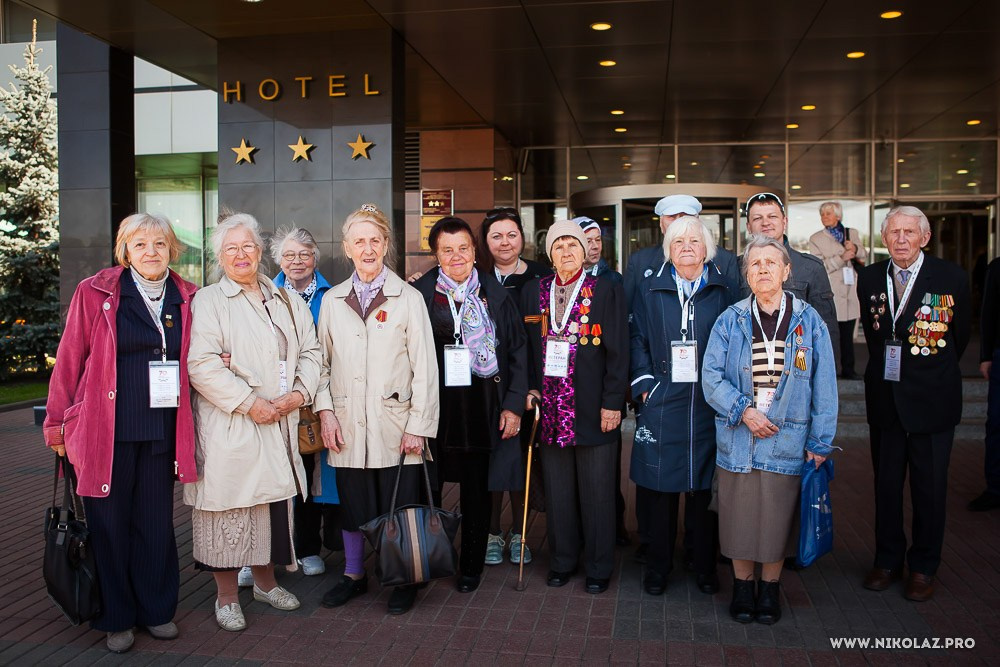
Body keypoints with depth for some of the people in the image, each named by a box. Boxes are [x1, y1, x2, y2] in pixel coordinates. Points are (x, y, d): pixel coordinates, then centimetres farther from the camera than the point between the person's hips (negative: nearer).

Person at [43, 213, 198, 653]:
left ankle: (156, 609, 27)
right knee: (110, 522, 7)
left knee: (156, 521, 10)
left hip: (162, 430, 3)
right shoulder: (95, 293, -2)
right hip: (106, 430, -2)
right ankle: (116, 617, 24)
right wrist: (58, 424, 4)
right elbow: (69, 361, 1)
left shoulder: (186, 298, 7)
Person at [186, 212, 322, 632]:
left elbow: (310, 351, 11)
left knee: (275, 500, 12)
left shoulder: (286, 301, 15)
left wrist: (298, 393, -6)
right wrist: (250, 403, -16)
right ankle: (226, 597, 17)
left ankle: (266, 582, 30)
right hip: (229, 427, -5)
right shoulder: (208, 301, -2)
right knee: (229, 506, 1)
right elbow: (201, 364, -13)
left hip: (280, 424, 5)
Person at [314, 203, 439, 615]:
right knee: (352, 504, 12)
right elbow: (322, 361, 11)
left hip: (395, 423, -2)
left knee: (399, 506, 4)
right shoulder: (332, 300, 8)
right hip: (347, 424, 3)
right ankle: (354, 575, 31)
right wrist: (325, 411, 0)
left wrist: (418, 425, -8)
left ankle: (404, 581, 23)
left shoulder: (408, 299, -1)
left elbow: (425, 368, -3)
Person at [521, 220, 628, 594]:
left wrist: (612, 402, -9)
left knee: (597, 490, 6)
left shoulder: (607, 292, -1)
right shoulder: (533, 292, 9)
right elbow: (528, 347, 12)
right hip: (550, 408, 3)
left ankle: (599, 566, 20)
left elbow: (618, 352, -4)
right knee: (557, 489, 11)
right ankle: (562, 559, 26)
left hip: (593, 408, -3)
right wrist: (530, 388, 2)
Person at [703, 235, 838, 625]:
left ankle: (770, 589, 27)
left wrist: (819, 443, -2)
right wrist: (743, 410, -14)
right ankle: (742, 588, 26)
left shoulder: (809, 322, 1)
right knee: (739, 518, 8)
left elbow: (823, 387, 1)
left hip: (786, 441, 0)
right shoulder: (730, 321, 2)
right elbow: (711, 376, -1)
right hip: (737, 439, 1)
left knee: (777, 520, 7)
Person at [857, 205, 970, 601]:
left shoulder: (952, 278, -8)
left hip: (931, 400, -3)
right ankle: (888, 560, 28)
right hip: (884, 398, 3)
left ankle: (923, 568, 24)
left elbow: (960, 336, 5)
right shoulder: (869, 278, 2)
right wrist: (887, 369, 12)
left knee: (929, 487, 7)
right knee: (886, 483, 12)